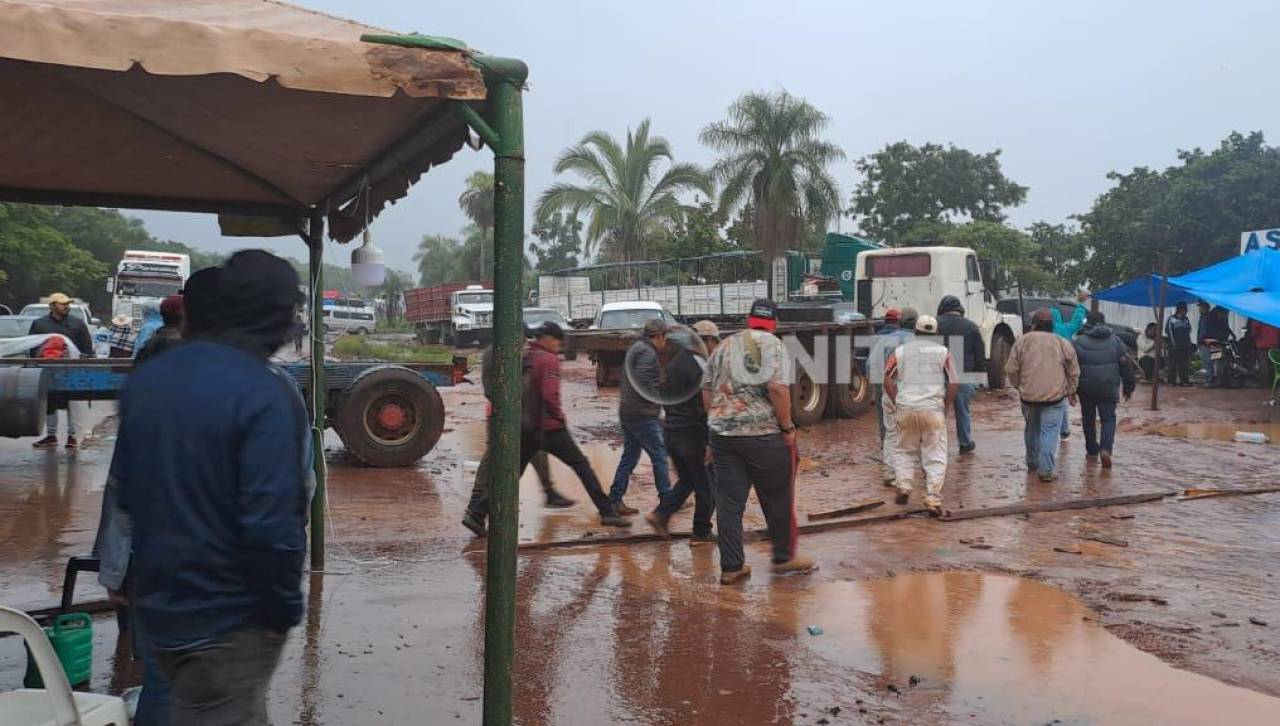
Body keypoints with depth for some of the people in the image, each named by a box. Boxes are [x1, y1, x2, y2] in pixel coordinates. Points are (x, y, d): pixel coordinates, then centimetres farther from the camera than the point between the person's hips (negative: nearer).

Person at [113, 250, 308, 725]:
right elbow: (270, 524, -27)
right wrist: (284, 608, -13)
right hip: (227, 620, -7)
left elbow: (125, 490, 12)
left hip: (159, 602, 7)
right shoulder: (266, 397, -22)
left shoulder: (146, 378, 2)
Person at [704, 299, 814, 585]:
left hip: (722, 432, 5)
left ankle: (732, 567, 11)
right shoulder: (771, 344, -3)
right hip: (763, 433, -5)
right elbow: (777, 387, -16)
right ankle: (784, 557, 25)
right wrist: (788, 427, -9)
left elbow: (706, 391, 15)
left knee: (729, 502, 7)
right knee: (778, 498, 12)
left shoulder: (724, 345, 14)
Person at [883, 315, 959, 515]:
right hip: (933, 410, -1)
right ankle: (933, 499, 0)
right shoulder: (943, 352, 4)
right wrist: (946, 407, 9)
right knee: (935, 457, 4)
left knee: (905, 451, 18)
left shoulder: (901, 350, 7)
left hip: (906, 409, 1)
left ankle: (903, 485, 4)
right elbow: (954, 384, 0)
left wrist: (897, 403, 10)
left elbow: (888, 381, 2)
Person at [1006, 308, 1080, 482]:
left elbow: (1011, 370, 2)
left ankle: (1032, 462, 33)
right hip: (1054, 396, -1)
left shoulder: (1022, 341, 0)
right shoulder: (1063, 343, 3)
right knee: (1049, 432, -2)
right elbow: (1074, 373, 8)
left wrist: (1019, 386, 18)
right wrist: (1071, 392, 22)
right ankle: (1046, 469, -9)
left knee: (1031, 429, 19)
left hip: (1028, 395, 2)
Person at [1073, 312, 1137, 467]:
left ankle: (1091, 450, 23)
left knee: (1089, 419, 15)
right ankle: (1106, 448, -15)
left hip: (1086, 389, 0)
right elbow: (1126, 366, 2)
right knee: (1108, 419, 6)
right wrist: (1129, 387, 10)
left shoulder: (1078, 342, -1)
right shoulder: (1116, 341, 3)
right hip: (1109, 389, 0)